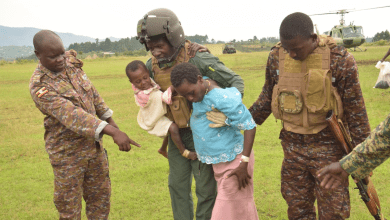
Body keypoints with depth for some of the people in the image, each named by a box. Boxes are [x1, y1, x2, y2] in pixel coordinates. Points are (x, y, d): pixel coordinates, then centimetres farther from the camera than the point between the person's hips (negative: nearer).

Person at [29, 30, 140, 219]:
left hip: (93, 144, 6)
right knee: (69, 203, 8)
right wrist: (114, 132, -43)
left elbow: (92, 93, 9)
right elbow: (72, 115, -34)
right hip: (67, 150, -6)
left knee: (100, 194, 17)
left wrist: (111, 121, 12)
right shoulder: (40, 87, -23)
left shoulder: (70, 61, -4)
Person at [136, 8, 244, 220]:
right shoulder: (153, 65, -6)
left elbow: (236, 81, -17)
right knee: (177, 185, 12)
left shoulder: (199, 59, -24)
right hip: (177, 134, 6)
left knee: (205, 187, 3)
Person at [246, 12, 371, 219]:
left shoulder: (340, 59, -15)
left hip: (328, 147, -3)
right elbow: (268, 95, 12)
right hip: (292, 147, 4)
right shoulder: (276, 57, -4)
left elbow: (355, 108, -7)